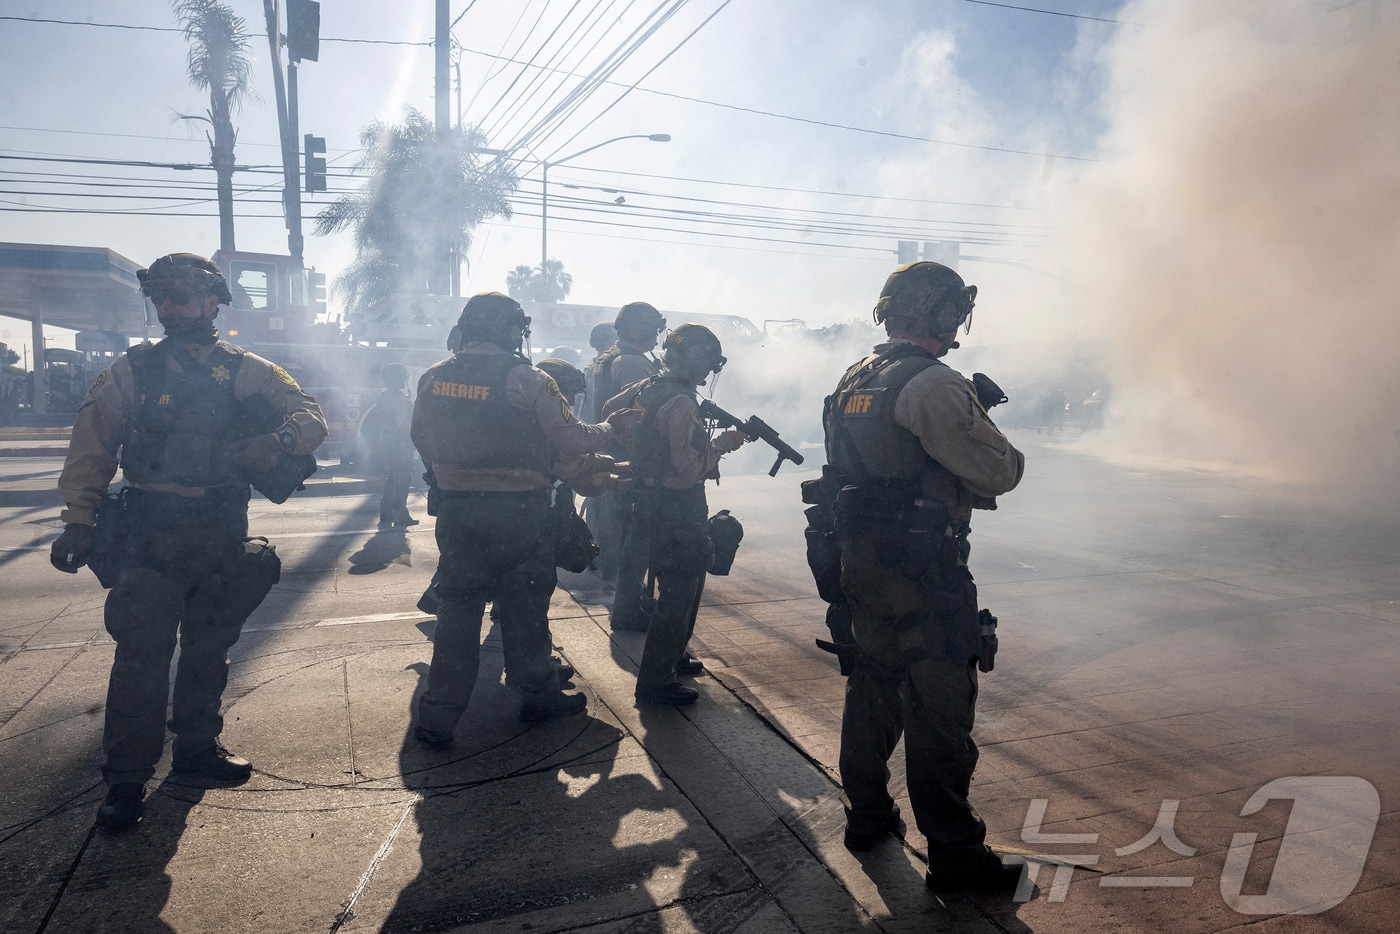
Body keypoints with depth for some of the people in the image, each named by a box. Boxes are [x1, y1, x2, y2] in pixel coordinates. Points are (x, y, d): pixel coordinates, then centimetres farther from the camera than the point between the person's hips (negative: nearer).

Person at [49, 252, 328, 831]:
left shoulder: (245, 371, 3)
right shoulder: (132, 371, 1)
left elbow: (310, 415, -2)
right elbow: (91, 450, 2)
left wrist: (280, 440, -24)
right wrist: (78, 522, -5)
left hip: (223, 534, 2)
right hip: (151, 537, -2)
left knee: (209, 647, 14)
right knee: (142, 653, -4)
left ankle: (197, 746, 31)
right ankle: (126, 779, 8)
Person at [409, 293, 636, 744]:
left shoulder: (433, 378, 1)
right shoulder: (529, 380, -13)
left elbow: (421, 440, 12)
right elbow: (572, 441, -9)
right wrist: (612, 427, 9)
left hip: (456, 509, 3)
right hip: (519, 512, -3)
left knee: (456, 609, 11)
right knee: (524, 607, 12)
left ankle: (437, 718, 13)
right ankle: (538, 695, 29)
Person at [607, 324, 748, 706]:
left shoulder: (644, 388, 6)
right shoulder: (681, 403, -22)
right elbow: (690, 468, -24)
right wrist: (722, 443, -11)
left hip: (647, 500, 10)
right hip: (675, 512, -10)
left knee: (687, 584, 23)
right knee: (678, 594, -1)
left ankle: (673, 657, 36)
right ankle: (654, 683, 8)